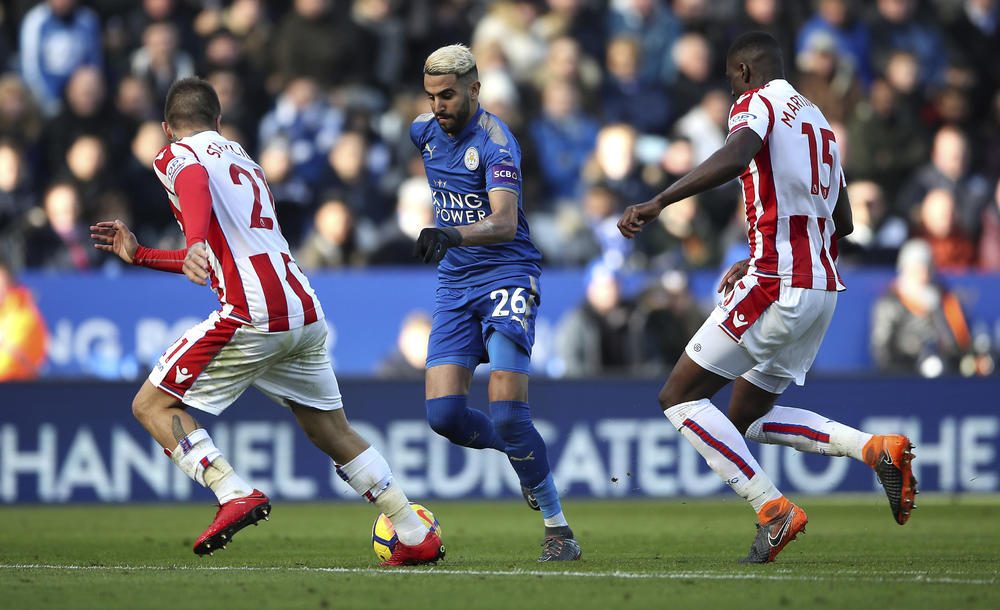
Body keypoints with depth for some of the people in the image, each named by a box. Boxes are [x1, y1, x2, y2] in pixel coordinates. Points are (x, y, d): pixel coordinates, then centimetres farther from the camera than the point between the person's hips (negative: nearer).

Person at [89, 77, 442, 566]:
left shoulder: (175, 156, 6)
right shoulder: (244, 161, 30)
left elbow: (196, 185, -20)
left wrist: (195, 244, -38)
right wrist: (139, 255, 42)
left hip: (252, 317, -8)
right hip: (305, 314, 8)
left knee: (152, 406, 2)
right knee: (332, 432, 21)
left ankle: (234, 494, -16)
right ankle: (417, 537, 18)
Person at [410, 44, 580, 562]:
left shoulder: (495, 142, -16)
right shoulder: (425, 130, 6)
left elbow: (505, 222, -29)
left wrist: (455, 235, -49)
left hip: (507, 272, -6)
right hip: (455, 283, 6)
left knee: (507, 412, -18)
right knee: (443, 414, -9)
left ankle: (557, 528, -6)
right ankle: (526, 459, 19)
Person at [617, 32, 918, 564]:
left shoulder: (757, 103, -5)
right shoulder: (819, 123, 22)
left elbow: (734, 158, -29)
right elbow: (842, 222, 28)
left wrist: (655, 204, -33)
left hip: (775, 289, -9)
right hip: (823, 287, 9)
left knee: (680, 398, -1)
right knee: (749, 417, 20)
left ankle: (774, 510, -12)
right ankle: (876, 449, 3)